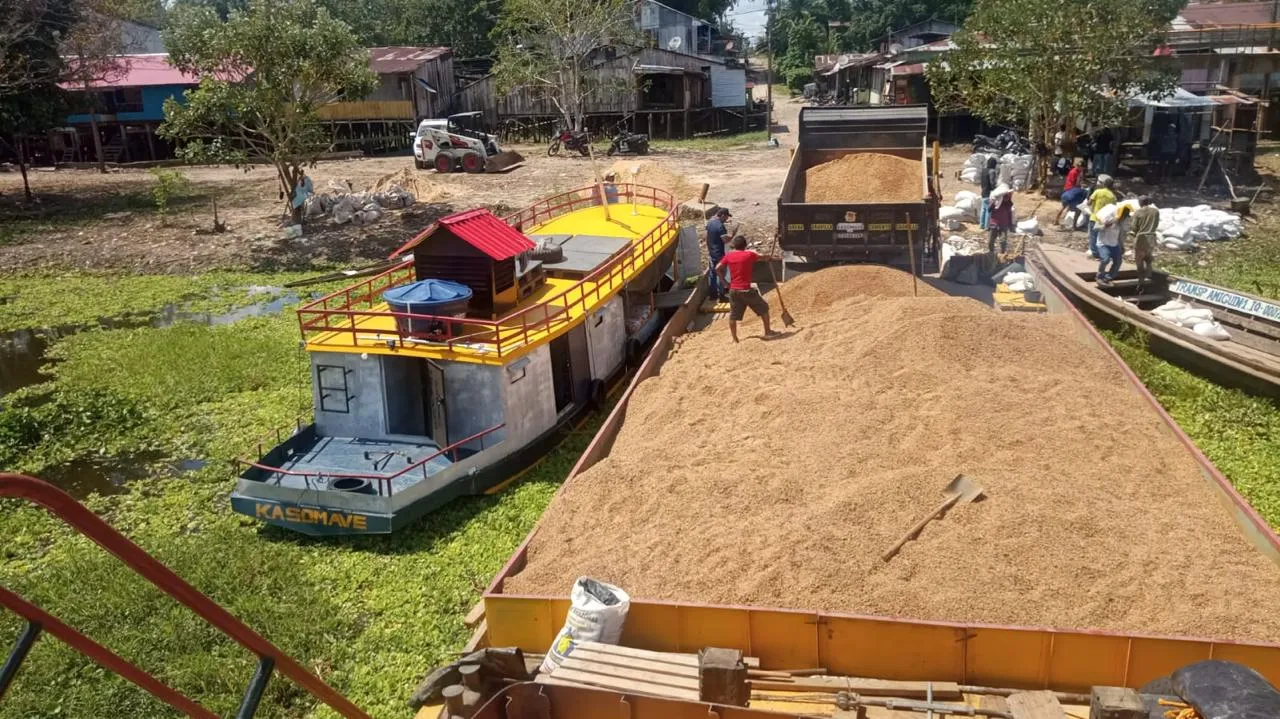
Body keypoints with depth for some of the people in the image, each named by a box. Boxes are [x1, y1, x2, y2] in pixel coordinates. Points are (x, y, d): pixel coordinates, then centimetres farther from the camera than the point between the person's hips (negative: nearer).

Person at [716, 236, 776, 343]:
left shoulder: (729, 256, 4)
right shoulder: (749, 254, -4)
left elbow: (717, 269, -1)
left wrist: (725, 282, 8)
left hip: (733, 290, 4)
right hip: (746, 290, -4)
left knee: (733, 316, 10)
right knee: (763, 309, 14)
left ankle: (734, 338, 11)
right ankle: (767, 332, 20)